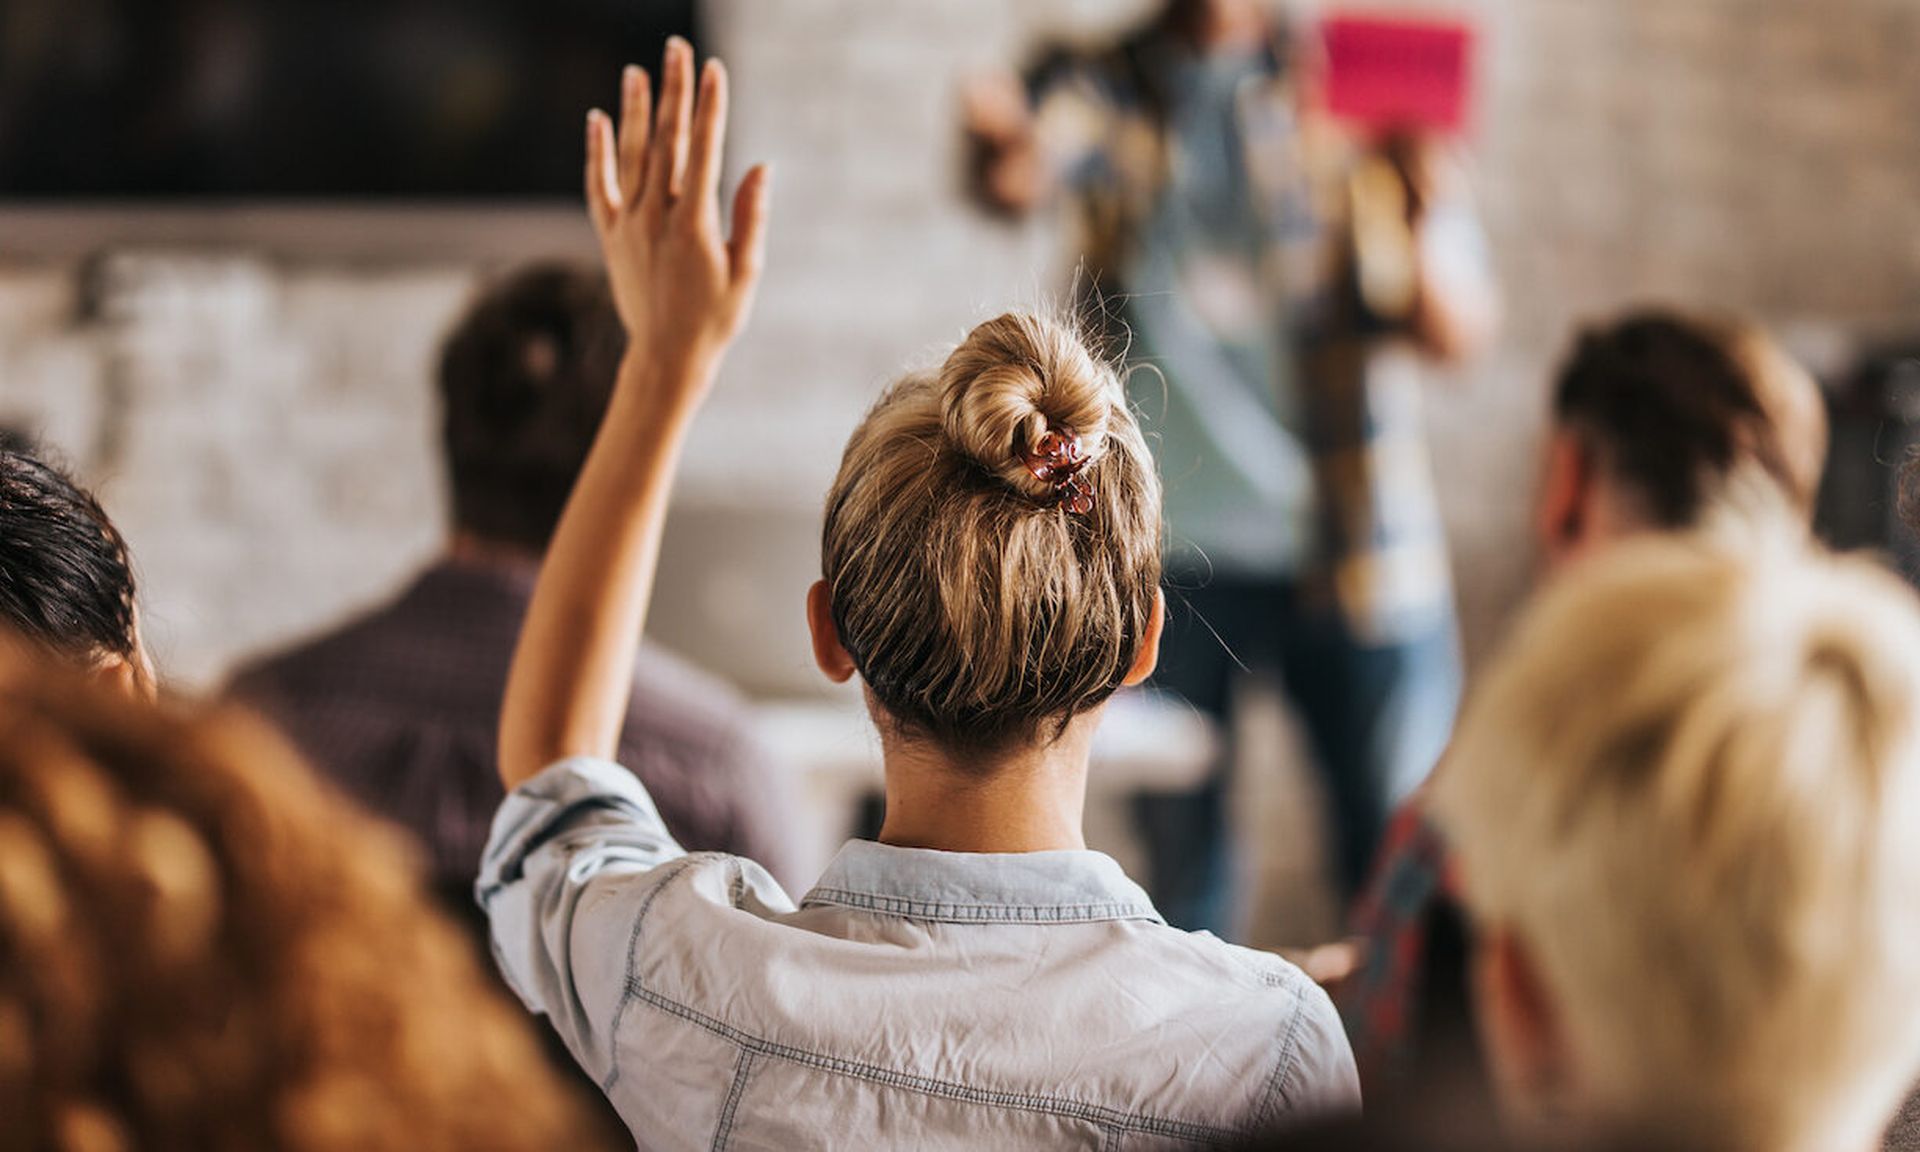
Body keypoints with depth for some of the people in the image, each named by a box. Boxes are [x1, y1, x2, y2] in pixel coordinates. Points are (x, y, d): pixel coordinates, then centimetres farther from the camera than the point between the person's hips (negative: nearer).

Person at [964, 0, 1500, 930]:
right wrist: (1001, 149, -44)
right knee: (1178, 859, 3)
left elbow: (1462, 332, -1)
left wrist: (1422, 232, -23)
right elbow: (1018, 179, -19)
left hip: (1349, 554, 0)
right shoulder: (1097, 88, 5)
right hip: (1167, 551, 0)